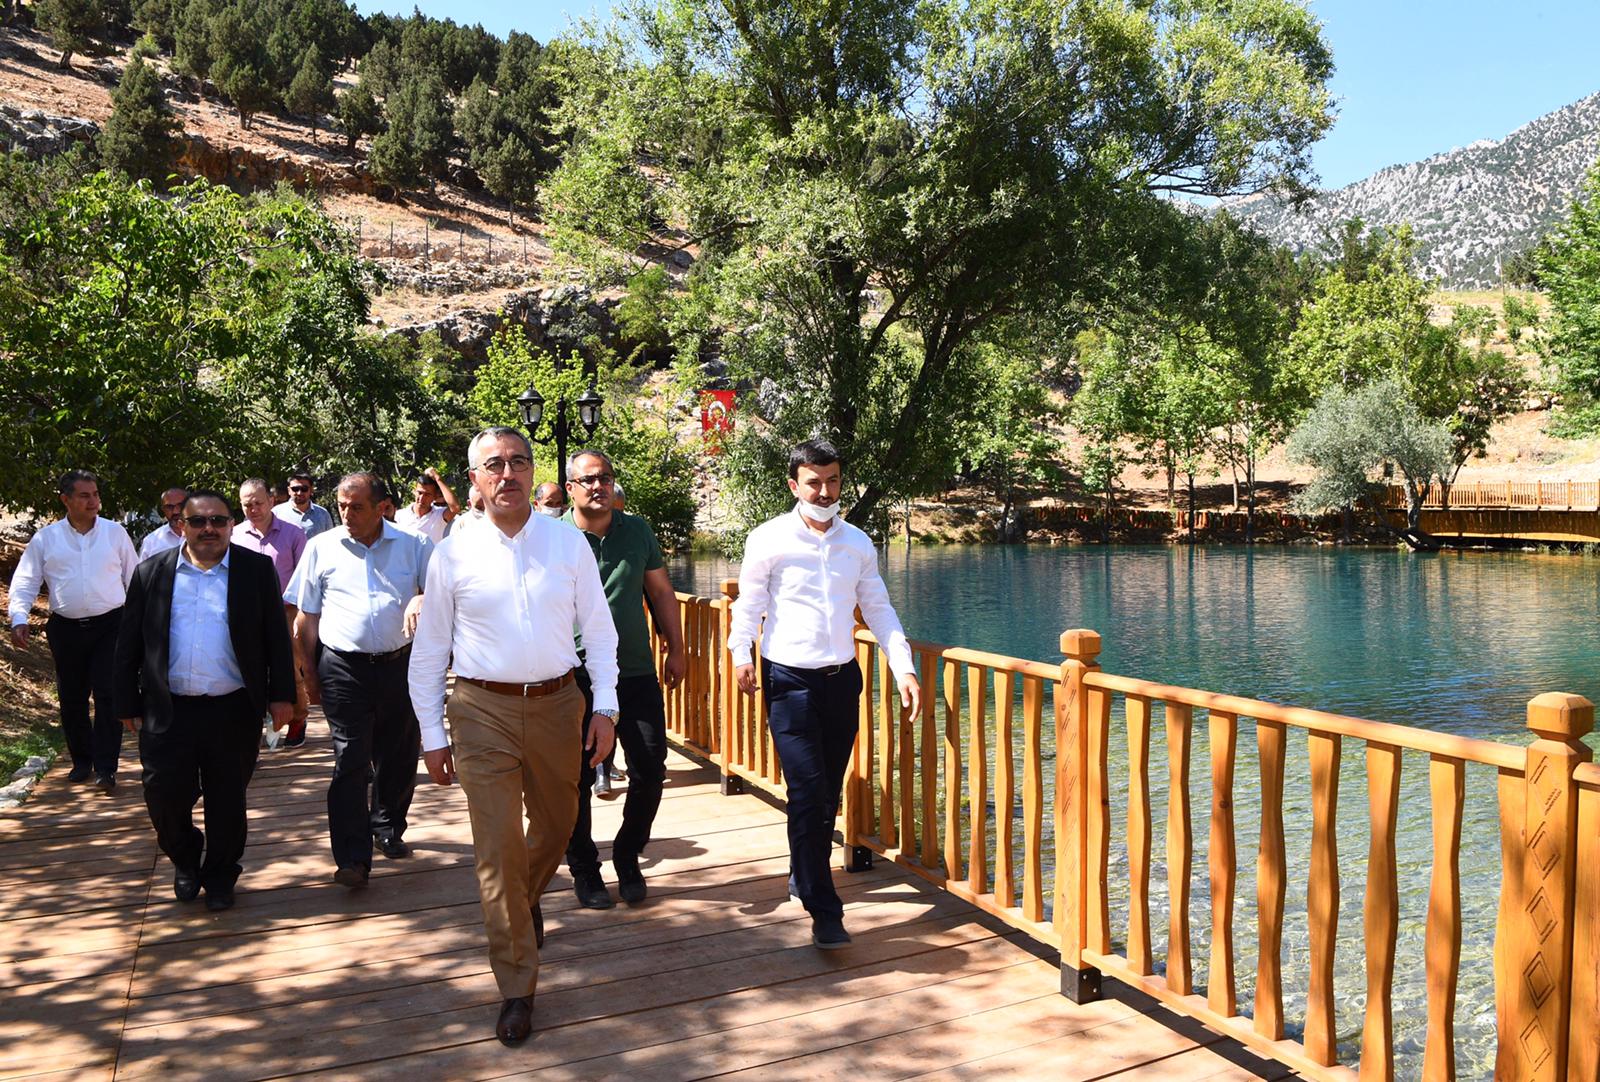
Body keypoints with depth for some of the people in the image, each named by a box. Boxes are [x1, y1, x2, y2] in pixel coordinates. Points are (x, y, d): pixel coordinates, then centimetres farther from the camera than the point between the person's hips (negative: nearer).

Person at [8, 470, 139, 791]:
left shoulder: (115, 533, 3)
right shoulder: (45, 539, 3)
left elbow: (134, 578, 8)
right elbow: (25, 582, 4)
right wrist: (19, 619, -10)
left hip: (110, 624, -2)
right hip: (66, 629, 2)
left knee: (108, 695, -8)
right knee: (71, 698, 11)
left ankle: (105, 768, -4)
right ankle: (81, 761, 28)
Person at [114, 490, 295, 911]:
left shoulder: (257, 569, 1)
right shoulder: (151, 573, 4)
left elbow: (277, 636, 1)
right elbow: (129, 645, 7)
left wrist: (281, 695, -2)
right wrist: (128, 705, 5)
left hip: (234, 712, -1)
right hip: (168, 712, 1)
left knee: (227, 801, 9)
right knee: (164, 796, 3)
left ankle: (220, 876, 28)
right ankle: (184, 860, 31)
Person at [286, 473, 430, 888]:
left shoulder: (414, 546, 3)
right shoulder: (322, 547, 4)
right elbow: (306, 617, 8)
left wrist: (424, 598, -20)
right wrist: (309, 674, 5)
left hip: (399, 665, 2)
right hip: (344, 668, -1)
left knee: (398, 756, 12)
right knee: (350, 760, -5)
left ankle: (388, 829, 34)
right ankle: (353, 857, -1)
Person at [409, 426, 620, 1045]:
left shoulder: (569, 543, 0)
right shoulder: (453, 554, -3)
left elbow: (598, 629, 4)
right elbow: (429, 651, 3)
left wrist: (605, 706, -1)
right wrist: (431, 733, 2)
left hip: (557, 702, 2)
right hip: (483, 710, -2)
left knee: (557, 825, 19)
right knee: (498, 847, -2)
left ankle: (527, 898, 52)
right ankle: (516, 989, 11)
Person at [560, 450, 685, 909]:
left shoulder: (637, 530, 6)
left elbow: (660, 591, 14)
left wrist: (676, 648, 12)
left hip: (637, 673, 3)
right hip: (575, 679, -3)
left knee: (650, 771, 2)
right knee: (578, 778, 7)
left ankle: (628, 858, 25)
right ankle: (584, 870, 26)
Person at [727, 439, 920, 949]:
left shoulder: (858, 543, 9)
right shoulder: (769, 540, -3)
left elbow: (878, 610, 11)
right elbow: (749, 603, -1)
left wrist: (904, 667, 2)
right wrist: (741, 655, -15)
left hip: (842, 679, 5)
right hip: (790, 681, -4)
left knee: (829, 792, 12)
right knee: (808, 791, -10)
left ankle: (803, 875, 34)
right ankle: (824, 911, -5)